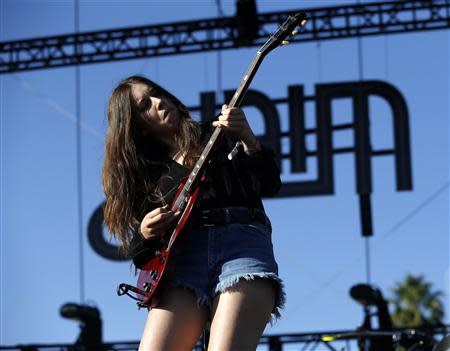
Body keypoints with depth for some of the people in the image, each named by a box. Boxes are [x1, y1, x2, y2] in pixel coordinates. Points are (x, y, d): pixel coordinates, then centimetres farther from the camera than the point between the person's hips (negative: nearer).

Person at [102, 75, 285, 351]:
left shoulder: (219, 137, 20)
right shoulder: (145, 174, 23)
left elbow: (270, 185, 7)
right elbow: (140, 255, 18)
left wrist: (247, 139, -8)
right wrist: (144, 234, -4)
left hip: (242, 246, -2)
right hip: (184, 259, 3)